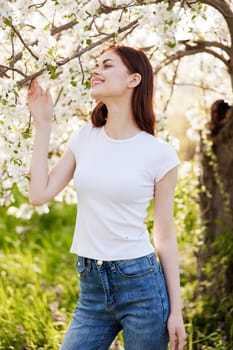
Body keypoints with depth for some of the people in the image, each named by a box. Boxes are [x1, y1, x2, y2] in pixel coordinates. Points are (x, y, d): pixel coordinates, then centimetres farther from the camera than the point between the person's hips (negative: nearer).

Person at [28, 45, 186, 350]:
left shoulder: (159, 154, -7)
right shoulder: (83, 138, 5)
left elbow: (165, 237, -3)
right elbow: (39, 195, 0)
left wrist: (176, 311, -2)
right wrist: (43, 125, 2)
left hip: (141, 283, -4)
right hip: (91, 287, 4)